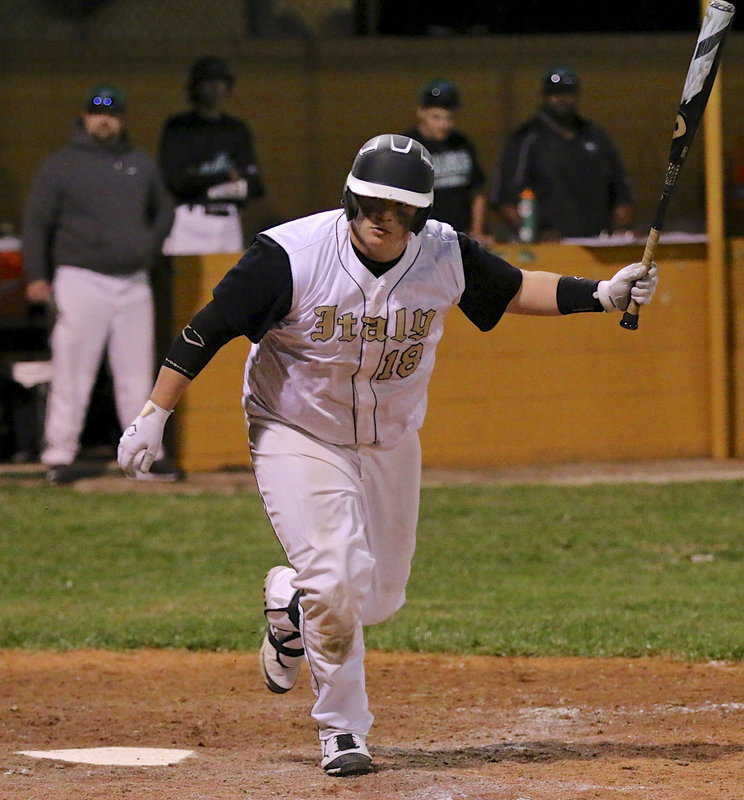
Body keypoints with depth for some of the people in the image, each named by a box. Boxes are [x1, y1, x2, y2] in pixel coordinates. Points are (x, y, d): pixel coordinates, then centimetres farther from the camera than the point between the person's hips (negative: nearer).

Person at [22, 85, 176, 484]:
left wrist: (150, 245, 9)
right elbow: (36, 222, -1)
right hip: (81, 281, -4)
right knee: (71, 373, -6)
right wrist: (36, 275, -9)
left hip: (134, 283, 4)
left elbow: (164, 210, 26)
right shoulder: (60, 166, 1)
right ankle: (59, 455, -2)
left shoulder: (142, 165, 14)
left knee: (137, 373, 6)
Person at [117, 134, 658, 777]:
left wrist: (601, 294, -8)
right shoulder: (290, 256, -24)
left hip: (391, 445, 5)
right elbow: (208, 330, -18)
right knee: (339, 577, -19)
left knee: (381, 596, 10)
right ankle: (343, 728, 1)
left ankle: (291, 599, 43)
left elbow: (512, 289, 5)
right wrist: (154, 417, -18)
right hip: (299, 437, -5)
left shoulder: (445, 257, -12)